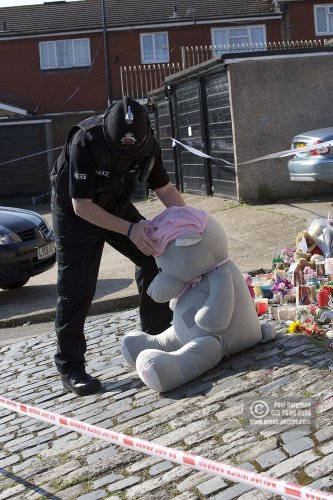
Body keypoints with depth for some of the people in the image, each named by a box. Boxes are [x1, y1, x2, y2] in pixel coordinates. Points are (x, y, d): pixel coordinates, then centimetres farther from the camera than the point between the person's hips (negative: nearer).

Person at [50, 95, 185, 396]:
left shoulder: (148, 143, -17)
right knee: (77, 287, -11)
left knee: (155, 257, -1)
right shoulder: (86, 142, -34)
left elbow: (165, 189, -3)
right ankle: (70, 367, -2)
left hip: (117, 207, 5)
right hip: (75, 212, -5)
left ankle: (157, 334, 17)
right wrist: (129, 229, -37)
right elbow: (81, 205, -33)